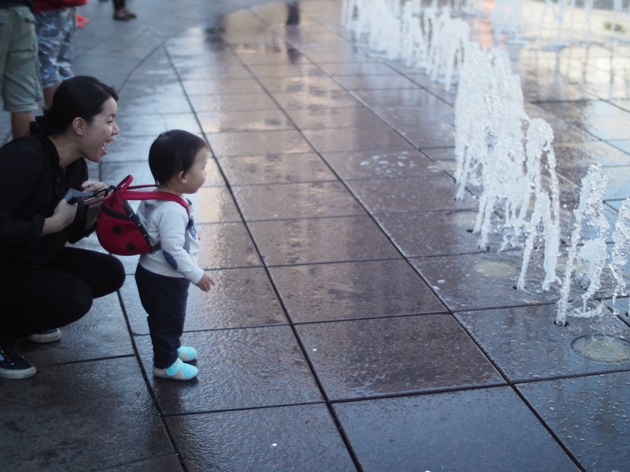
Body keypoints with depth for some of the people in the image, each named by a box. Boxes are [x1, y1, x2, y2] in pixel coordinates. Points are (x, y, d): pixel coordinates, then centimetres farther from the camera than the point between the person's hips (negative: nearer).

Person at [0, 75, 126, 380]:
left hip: (35, 258, 9)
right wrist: (53, 222, -24)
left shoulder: (75, 166, -1)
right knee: (75, 296, -25)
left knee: (110, 273, -1)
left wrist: (93, 209, -11)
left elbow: (71, 233, 7)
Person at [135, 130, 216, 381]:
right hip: (165, 280, -9)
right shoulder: (172, 210, -31)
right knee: (168, 320, 11)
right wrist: (197, 275, -22)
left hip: (151, 273, 9)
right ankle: (165, 363, 28)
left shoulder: (153, 198, -2)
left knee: (168, 319, 28)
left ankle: (171, 348, 47)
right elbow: (173, 251, -31)